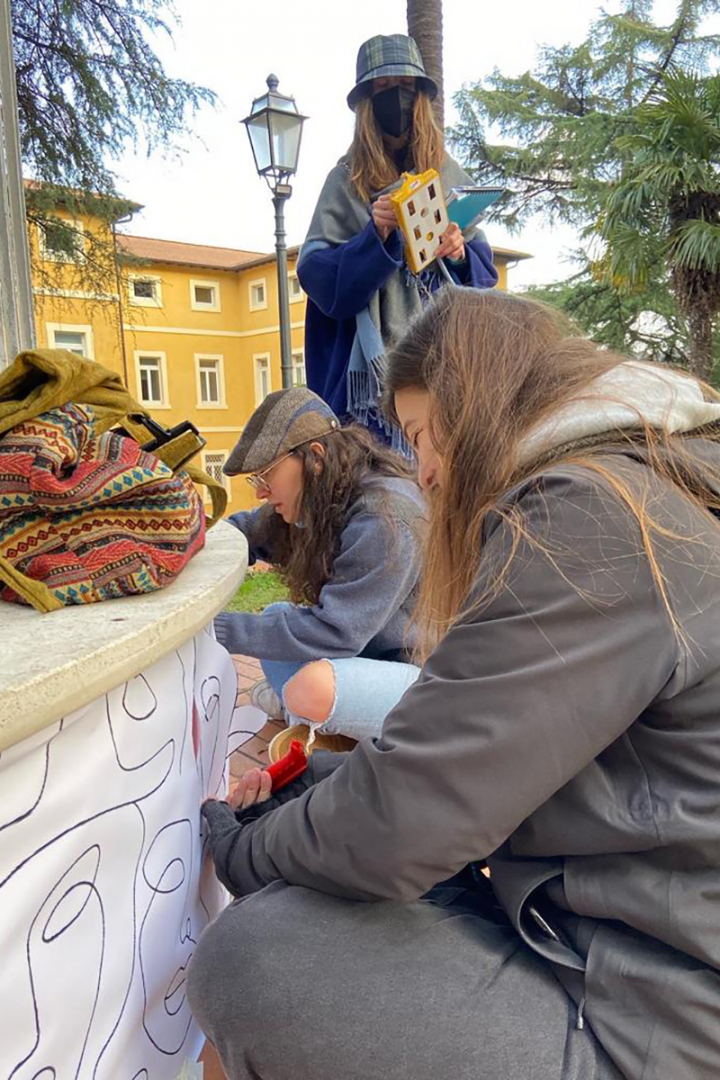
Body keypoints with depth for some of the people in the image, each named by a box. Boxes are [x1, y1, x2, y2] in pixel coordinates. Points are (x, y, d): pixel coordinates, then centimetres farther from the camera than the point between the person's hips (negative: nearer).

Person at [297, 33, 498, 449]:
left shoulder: (450, 175, 15)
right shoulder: (348, 179, 7)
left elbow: (484, 268, 15)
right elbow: (315, 272, -1)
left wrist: (460, 255, -7)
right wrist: (374, 236, -15)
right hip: (374, 363, -2)